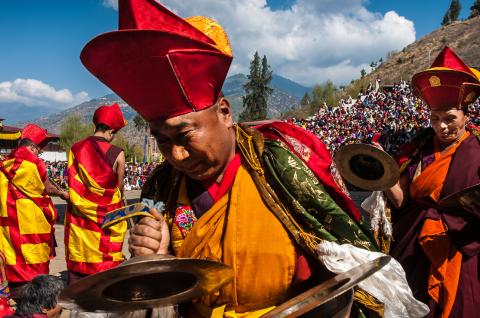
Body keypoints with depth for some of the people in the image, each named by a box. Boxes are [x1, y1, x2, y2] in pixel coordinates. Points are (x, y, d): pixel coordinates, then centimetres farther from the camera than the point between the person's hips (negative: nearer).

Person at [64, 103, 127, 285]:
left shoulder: (75, 149, -2)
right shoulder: (117, 154, -13)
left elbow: (73, 183, 6)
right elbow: (119, 188, -3)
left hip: (78, 218, 3)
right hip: (106, 221, -3)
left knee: (76, 269, 13)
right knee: (106, 268, 9)